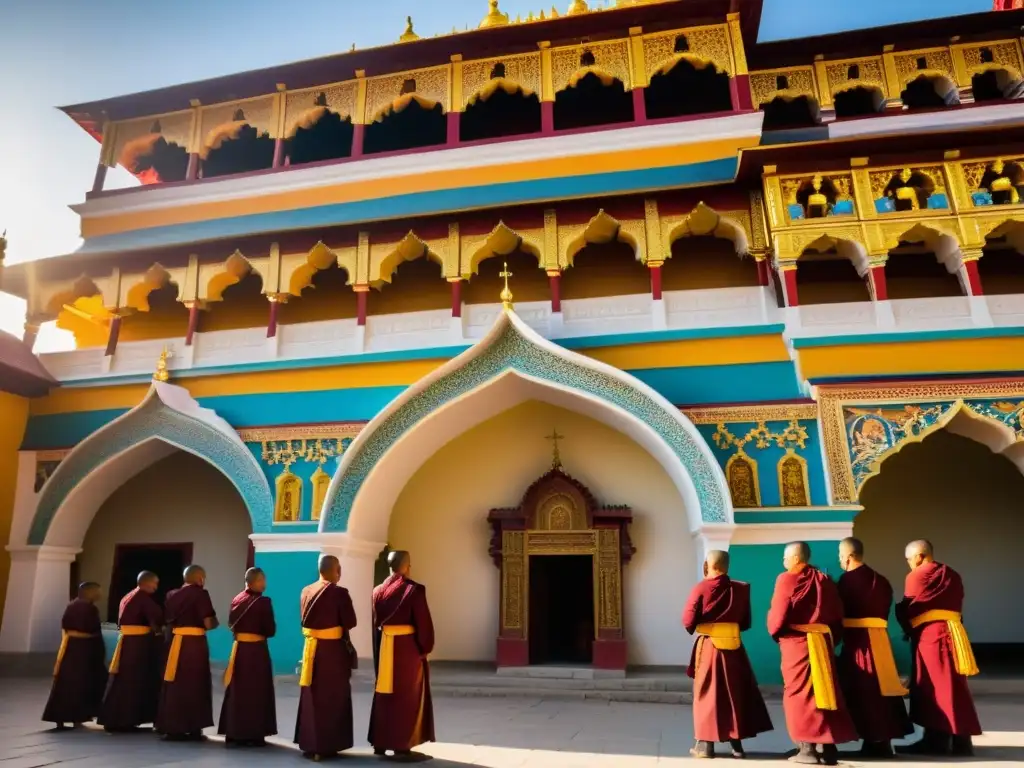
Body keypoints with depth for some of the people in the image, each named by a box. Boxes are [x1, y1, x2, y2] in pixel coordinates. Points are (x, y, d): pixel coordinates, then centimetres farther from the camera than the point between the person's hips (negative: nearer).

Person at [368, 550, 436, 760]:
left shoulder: (378, 591, 2)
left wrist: (378, 651, 13)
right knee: (407, 697, 7)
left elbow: (375, 624, 7)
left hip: (384, 649, 5)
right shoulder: (414, 590, -14)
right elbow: (423, 623, -12)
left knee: (384, 695, 15)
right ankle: (402, 745, 10)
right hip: (408, 648, -5)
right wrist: (425, 649, 0)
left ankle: (380, 743, 22)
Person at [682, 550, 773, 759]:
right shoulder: (740, 589, 2)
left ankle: (706, 744, 9)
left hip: (708, 647, -3)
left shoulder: (701, 588, -10)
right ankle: (736, 744, 20)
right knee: (735, 692, 15)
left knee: (707, 694, 6)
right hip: (733, 648, 3)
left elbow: (688, 621, -12)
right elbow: (746, 623, 7)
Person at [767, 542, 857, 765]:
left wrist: (774, 632, 8)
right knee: (825, 691, 11)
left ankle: (807, 749, 0)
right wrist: (832, 640, 16)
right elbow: (837, 615, 11)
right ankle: (829, 747, 13)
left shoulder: (787, 579, -9)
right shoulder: (825, 580, 10)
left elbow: (778, 616, -10)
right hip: (824, 642, 6)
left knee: (800, 693, 1)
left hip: (797, 642, -6)